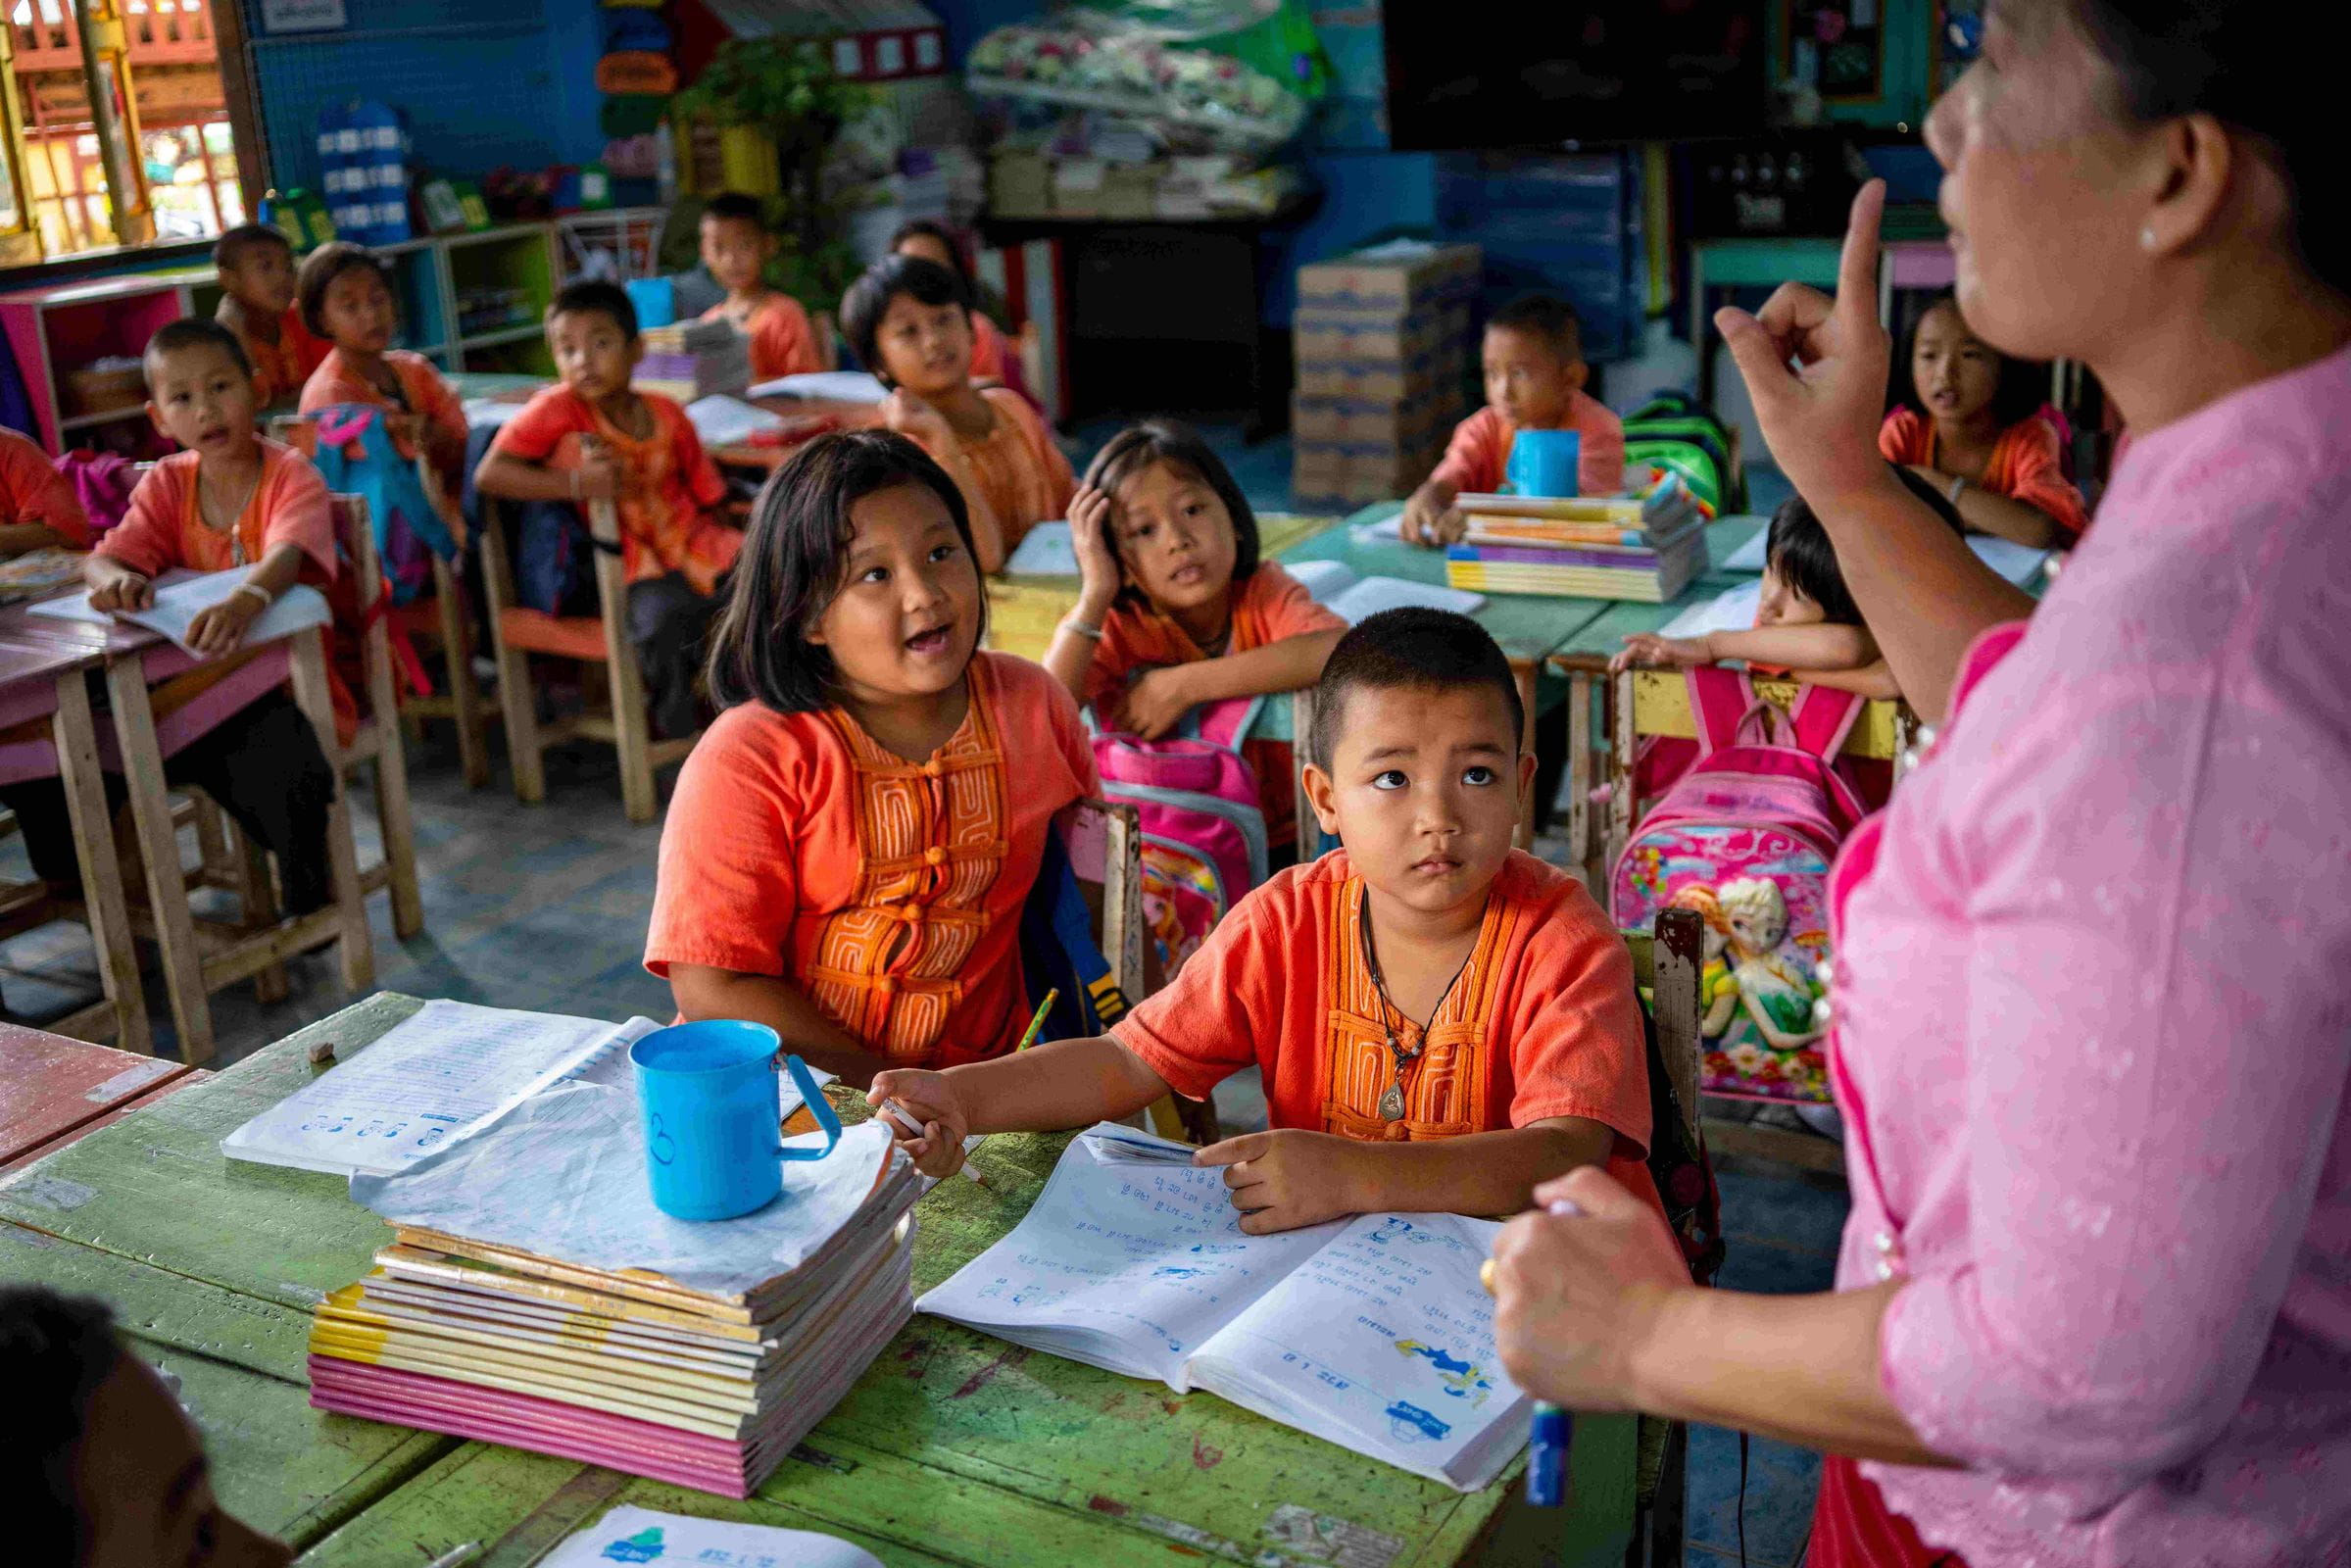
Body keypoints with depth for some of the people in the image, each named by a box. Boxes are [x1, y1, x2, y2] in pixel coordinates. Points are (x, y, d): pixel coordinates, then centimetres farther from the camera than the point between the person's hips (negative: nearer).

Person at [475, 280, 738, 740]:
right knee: (664, 619, -36)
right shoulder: (559, 409, -2)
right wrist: (577, 483, -21)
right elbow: (488, 475, -11)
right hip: (636, 565, -5)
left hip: (695, 545, 5)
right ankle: (680, 735, -11)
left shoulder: (666, 414, 10)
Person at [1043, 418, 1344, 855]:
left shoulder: (1263, 591, -8)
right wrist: (1095, 594, -23)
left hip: (1278, 842, 0)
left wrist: (1182, 685, -29)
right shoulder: (1114, 625, -6)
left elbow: (1342, 651, -31)